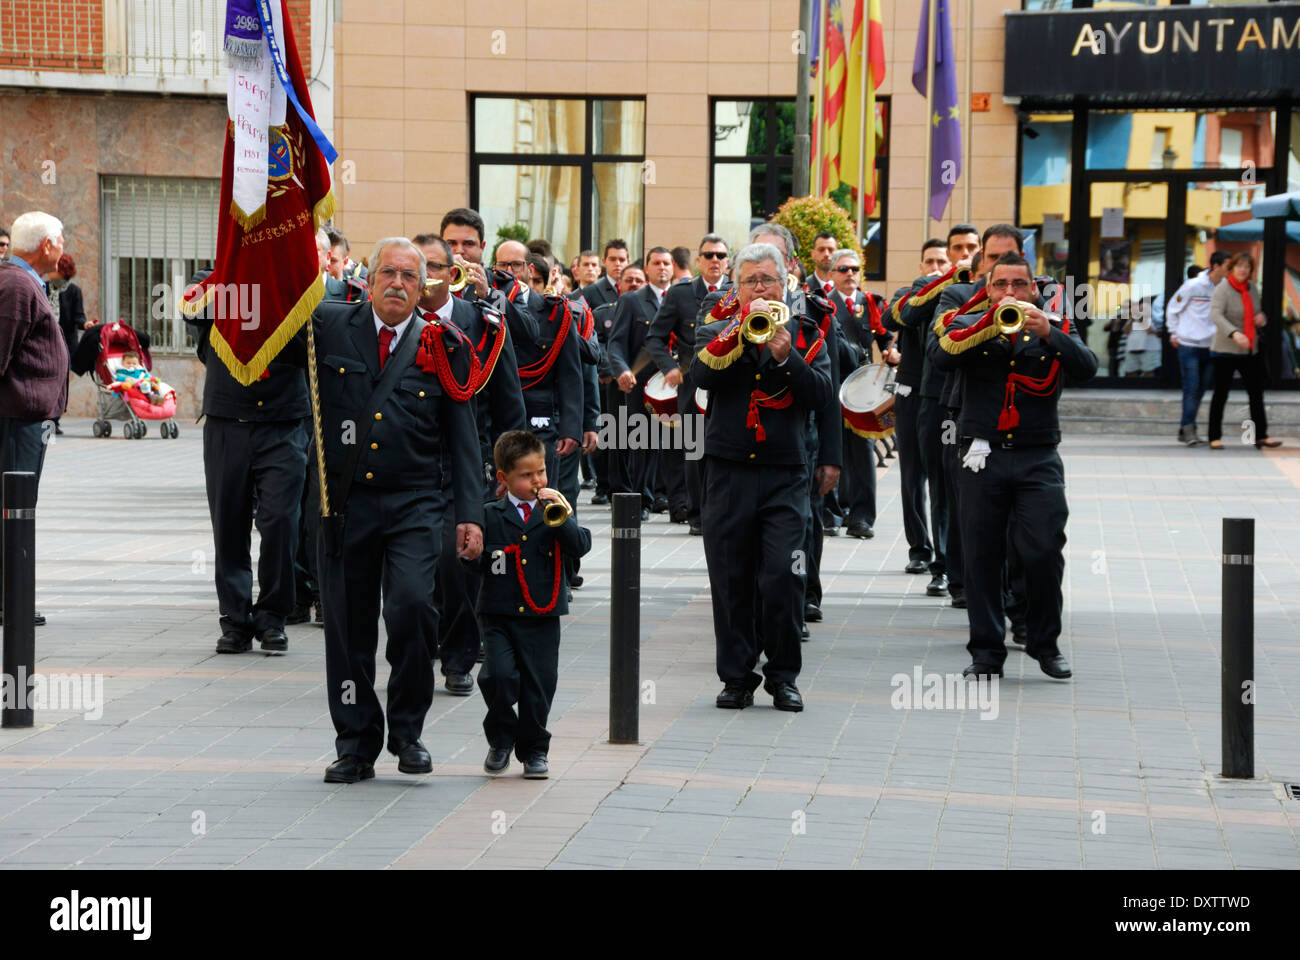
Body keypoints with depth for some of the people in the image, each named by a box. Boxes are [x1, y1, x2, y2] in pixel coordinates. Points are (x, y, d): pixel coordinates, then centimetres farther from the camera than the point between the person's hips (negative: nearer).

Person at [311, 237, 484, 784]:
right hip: (344, 503, 1)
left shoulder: (440, 348, 7)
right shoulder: (329, 327, 6)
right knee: (348, 626, 4)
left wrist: (470, 515, 1)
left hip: (415, 506, -1)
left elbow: (463, 440, 8)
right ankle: (356, 745, 18)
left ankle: (407, 729, -1)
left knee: (411, 605, -20)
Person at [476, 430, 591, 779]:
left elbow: (581, 546, -5)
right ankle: (501, 738, 6)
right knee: (499, 674, -17)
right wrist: (487, 559, -16)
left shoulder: (555, 512, 9)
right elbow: (472, 559, 4)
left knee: (539, 683, 1)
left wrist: (562, 517, -18)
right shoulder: (490, 516, 5)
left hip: (542, 618, 1)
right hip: (499, 615, -1)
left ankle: (534, 750, 18)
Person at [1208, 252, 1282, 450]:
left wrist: (1262, 319, -2)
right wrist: (1234, 333, -42)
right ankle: (1215, 437, 8)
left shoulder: (1252, 288, 9)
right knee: (1221, 394, 1)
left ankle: (1260, 436, 7)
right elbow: (1216, 315, -27)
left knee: (1256, 393, 4)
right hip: (1225, 351, -6)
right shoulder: (1223, 289, -12)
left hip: (1250, 351, 6)